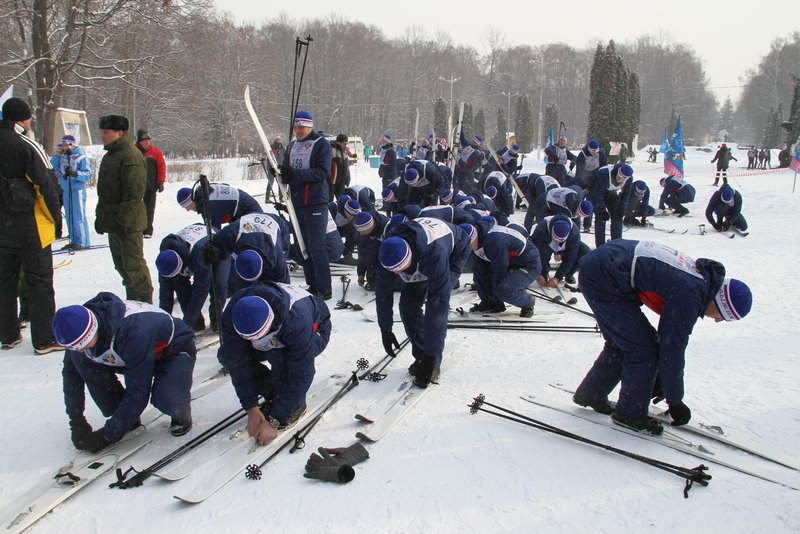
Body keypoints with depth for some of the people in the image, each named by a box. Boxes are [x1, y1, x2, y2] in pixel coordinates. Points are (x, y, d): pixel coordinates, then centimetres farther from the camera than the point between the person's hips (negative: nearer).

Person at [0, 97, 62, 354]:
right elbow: (46, 183, -14)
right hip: (30, 226, -6)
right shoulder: (26, 145, -13)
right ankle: (44, 339, 2)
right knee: (39, 282, 0)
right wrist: (56, 215, -3)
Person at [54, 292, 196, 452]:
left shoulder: (134, 331, -42)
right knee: (79, 360, -18)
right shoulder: (79, 328, -22)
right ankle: (127, 416, -4)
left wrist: (109, 434, -30)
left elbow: (138, 391, -36)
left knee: (166, 399, -36)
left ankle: (181, 413, 2)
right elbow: (71, 372, -8)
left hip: (174, 350, -7)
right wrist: (76, 422, -13)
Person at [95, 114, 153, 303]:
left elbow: (134, 194, -22)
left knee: (133, 263, -7)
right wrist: (101, 216, 21)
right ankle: (133, 299, 27)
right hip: (113, 220, 11)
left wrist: (123, 220, -24)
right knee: (121, 262, 16)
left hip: (128, 222, -10)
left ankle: (144, 300, 2)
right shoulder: (110, 155, 17)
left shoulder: (131, 156, -16)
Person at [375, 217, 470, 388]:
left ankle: (433, 363, -11)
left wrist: (432, 353, -43)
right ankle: (420, 357, 9)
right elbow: (383, 289, -19)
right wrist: (385, 330, -17)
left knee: (437, 303, -23)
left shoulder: (435, 252, -48)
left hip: (454, 251, -5)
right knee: (408, 304, -8)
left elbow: (438, 300, -46)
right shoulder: (389, 250, -32)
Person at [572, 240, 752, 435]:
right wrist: (675, 401, -1)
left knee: (620, 343, 21)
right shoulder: (689, 294, -19)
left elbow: (670, 338, 19)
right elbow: (673, 350, -13)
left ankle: (590, 394, 35)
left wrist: (662, 380, 23)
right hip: (603, 278, -10)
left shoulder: (703, 276, 10)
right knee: (644, 349, -3)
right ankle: (630, 413, 12)